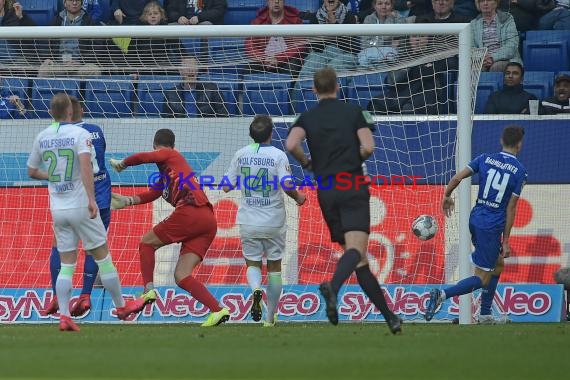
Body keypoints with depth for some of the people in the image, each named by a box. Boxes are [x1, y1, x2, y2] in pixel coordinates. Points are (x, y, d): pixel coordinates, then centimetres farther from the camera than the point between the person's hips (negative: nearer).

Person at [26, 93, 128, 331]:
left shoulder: (42, 137, 6)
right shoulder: (80, 134, -10)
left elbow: (32, 171, 16)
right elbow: (85, 163, -26)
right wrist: (92, 199, -30)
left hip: (58, 209, 4)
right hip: (80, 206, -4)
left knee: (66, 264, 7)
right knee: (103, 256, 9)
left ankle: (64, 316, -7)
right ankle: (121, 308, 17)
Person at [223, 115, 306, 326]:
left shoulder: (241, 155, 0)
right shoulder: (277, 156, -9)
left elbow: (226, 186, 3)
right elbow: (287, 186, -18)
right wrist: (298, 198, 3)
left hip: (248, 221, 1)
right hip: (273, 221, -1)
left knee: (253, 263, 12)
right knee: (274, 266, 12)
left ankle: (255, 288, -23)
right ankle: (271, 316, 15)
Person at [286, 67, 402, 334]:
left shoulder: (307, 118, 8)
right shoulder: (353, 112, 5)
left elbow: (291, 144, -11)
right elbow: (368, 147, -5)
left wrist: (305, 162, 9)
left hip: (326, 191, 3)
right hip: (353, 186, -3)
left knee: (358, 258, 8)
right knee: (356, 248, -18)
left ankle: (389, 316, 10)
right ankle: (333, 286, -49)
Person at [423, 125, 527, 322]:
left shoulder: (485, 159, 5)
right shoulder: (519, 171, -6)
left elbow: (458, 177, -3)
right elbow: (511, 208, -7)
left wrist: (447, 197, 16)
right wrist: (506, 241, -4)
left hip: (475, 219, 6)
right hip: (491, 227, -6)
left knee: (498, 264, 25)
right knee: (483, 279, -1)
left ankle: (485, 313, 24)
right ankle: (442, 295, -21)